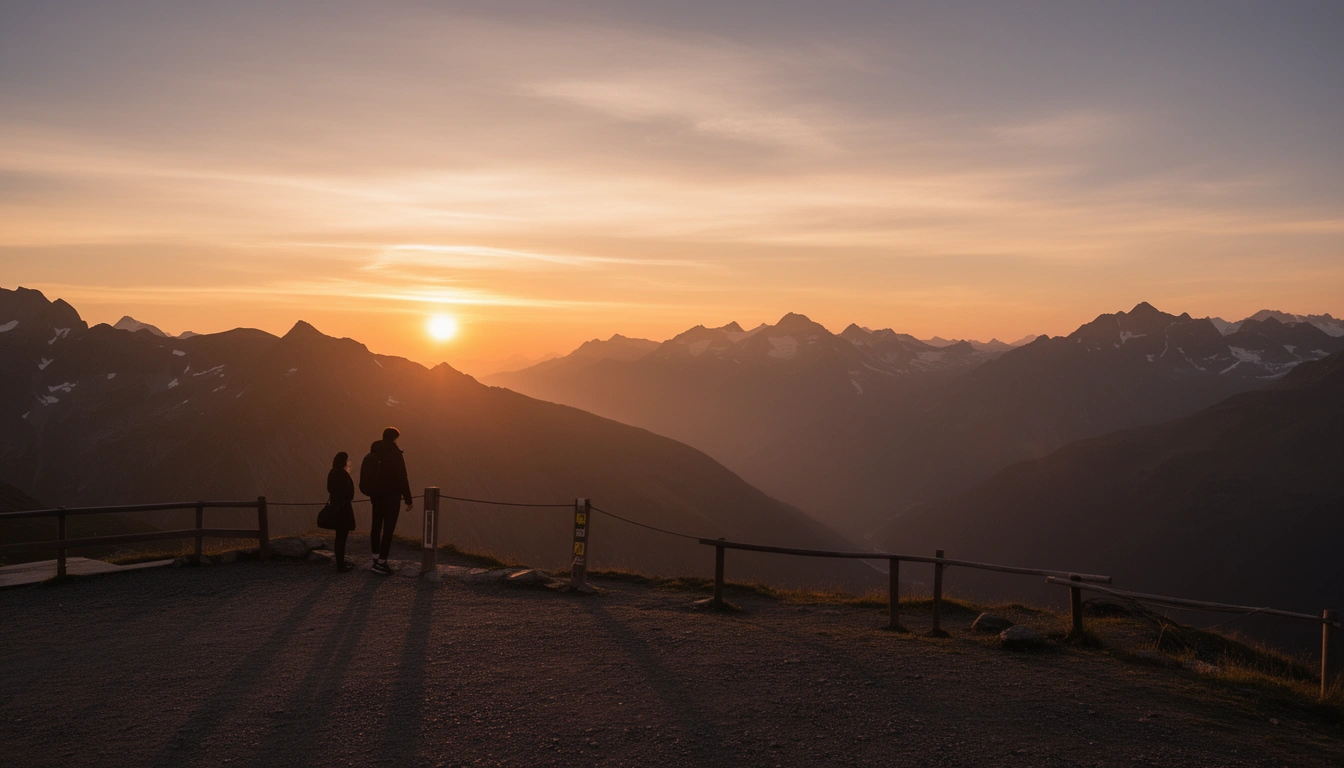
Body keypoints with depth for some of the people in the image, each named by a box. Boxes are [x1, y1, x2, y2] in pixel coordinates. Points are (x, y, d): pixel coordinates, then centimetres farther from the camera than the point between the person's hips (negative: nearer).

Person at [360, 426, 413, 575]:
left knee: (376, 526, 14)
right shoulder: (395, 454, -14)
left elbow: (367, 476, 14)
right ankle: (381, 563, -5)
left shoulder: (373, 454, 6)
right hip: (391, 497, -7)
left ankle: (376, 560, 20)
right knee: (388, 529, -3)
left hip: (376, 496, 7)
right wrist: (408, 500, -11)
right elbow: (402, 479, -16)